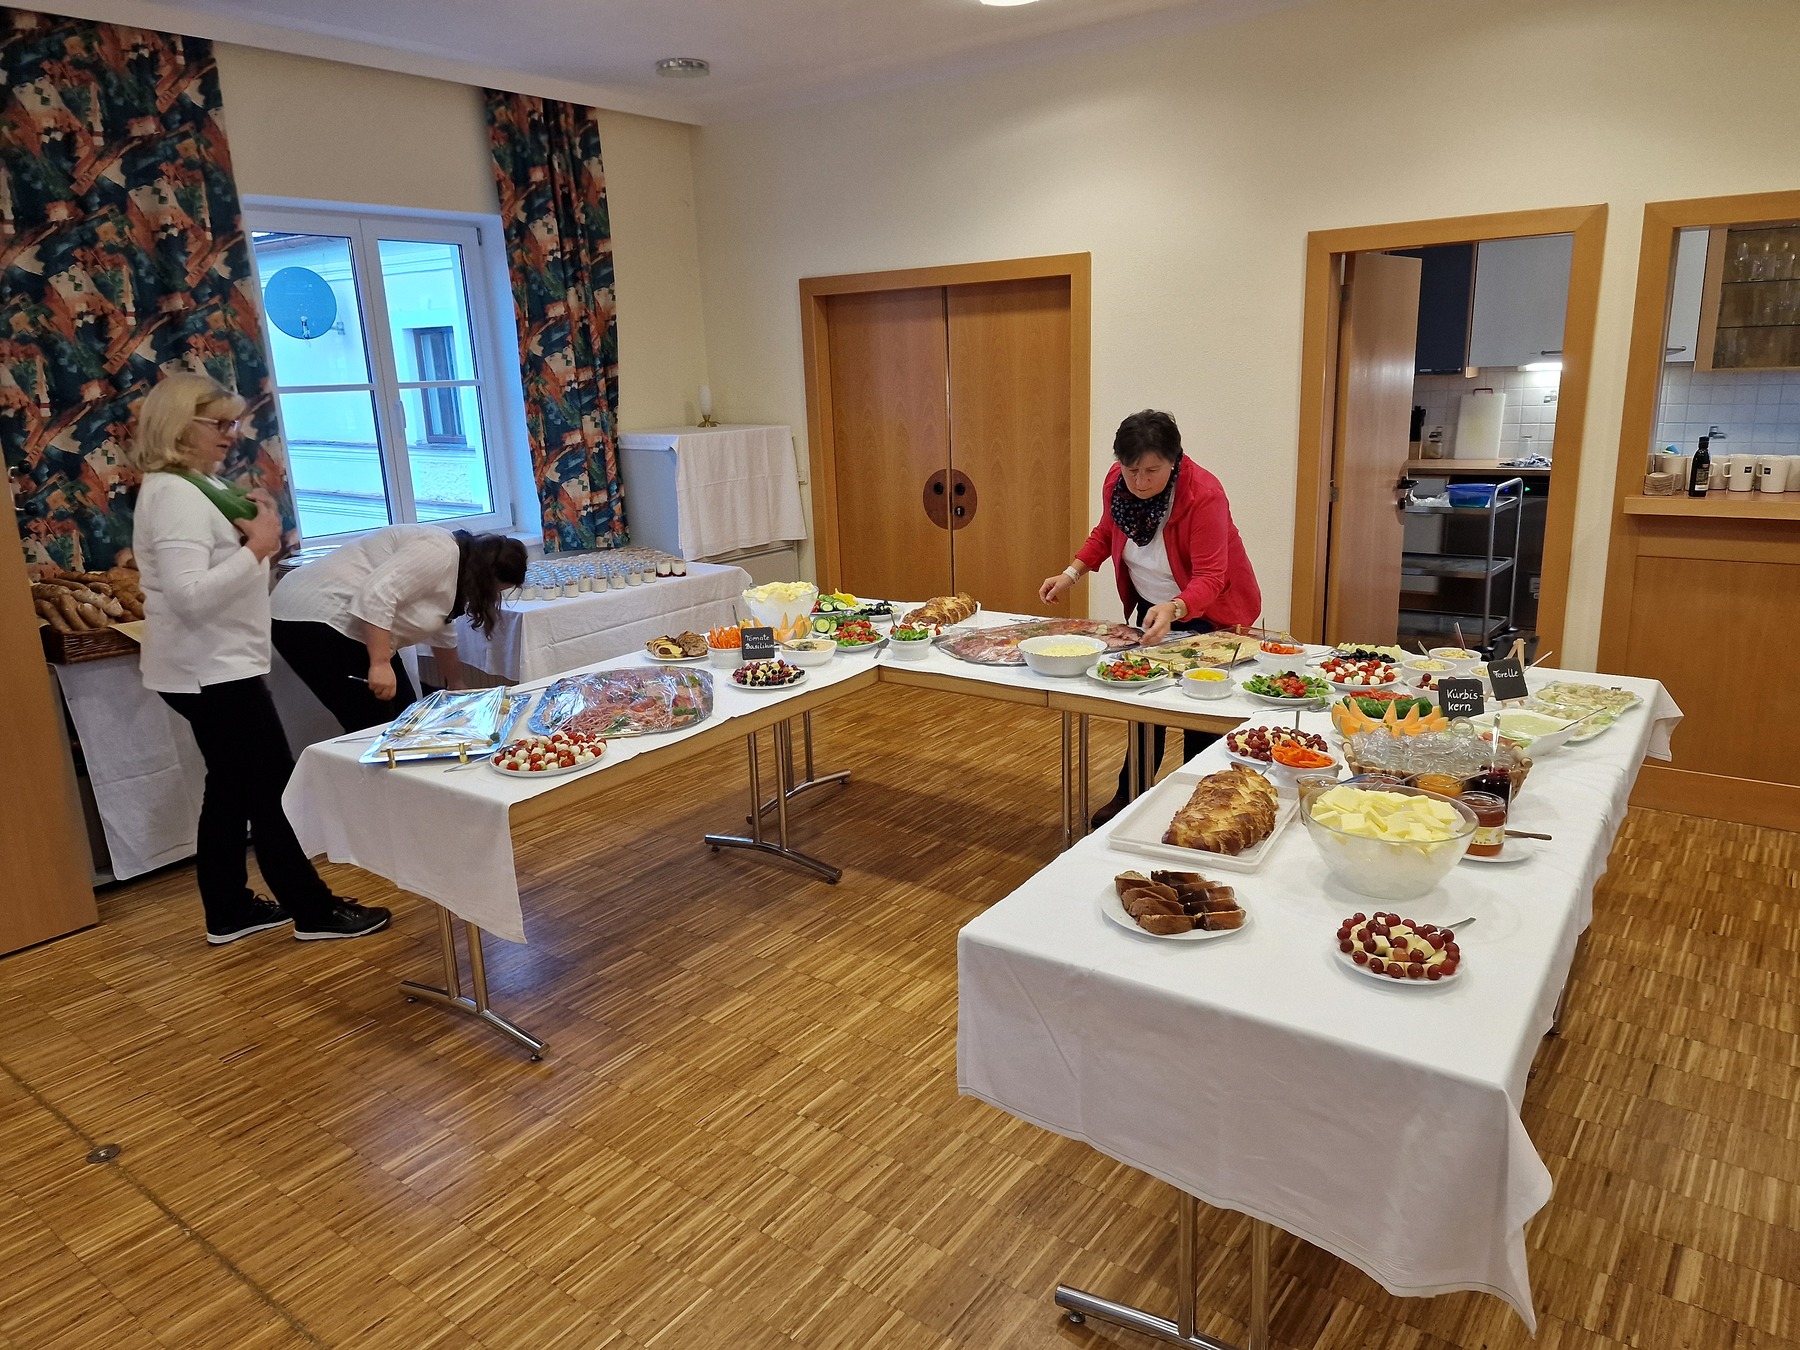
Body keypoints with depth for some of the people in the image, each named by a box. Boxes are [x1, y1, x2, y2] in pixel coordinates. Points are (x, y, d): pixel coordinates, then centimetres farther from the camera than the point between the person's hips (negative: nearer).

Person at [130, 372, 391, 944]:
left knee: (232, 787, 15)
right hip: (212, 671, -10)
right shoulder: (174, 495, -19)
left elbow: (219, 572, 19)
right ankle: (314, 910, 7)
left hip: (216, 667, 10)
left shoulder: (199, 485, 13)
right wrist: (257, 547, -25)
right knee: (274, 789, -3)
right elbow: (189, 596, -29)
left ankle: (229, 909, 25)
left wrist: (259, 537, 1)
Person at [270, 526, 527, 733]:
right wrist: (380, 664, -27)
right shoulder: (440, 552, -17)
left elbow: (443, 634, 27)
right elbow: (376, 593, -27)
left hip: (346, 626, 10)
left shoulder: (452, 566, 14)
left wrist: (457, 687, 36)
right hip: (313, 619, -10)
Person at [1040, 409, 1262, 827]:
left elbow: (1209, 577, -34)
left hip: (1206, 612, -6)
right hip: (1151, 608, 6)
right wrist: (1071, 574, -8)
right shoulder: (1117, 482, -15)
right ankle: (1131, 796, 31)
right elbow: (1106, 533, 5)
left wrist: (1173, 609, -53)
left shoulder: (1204, 495, -32)